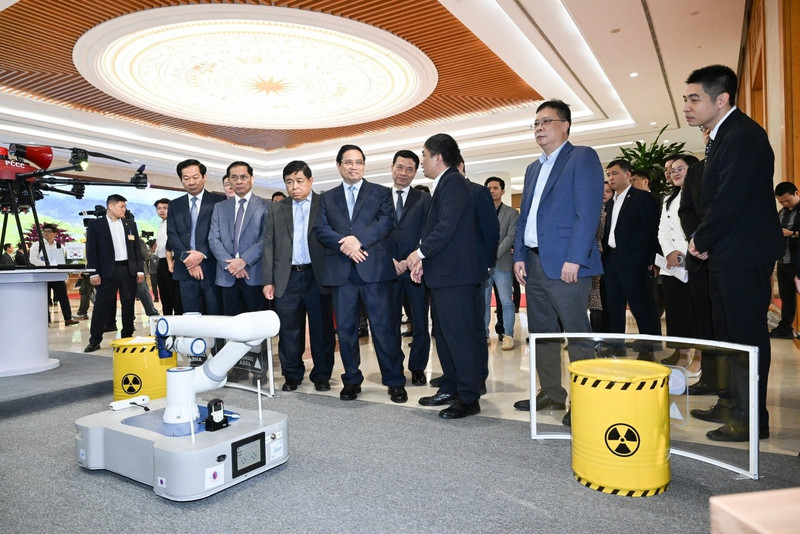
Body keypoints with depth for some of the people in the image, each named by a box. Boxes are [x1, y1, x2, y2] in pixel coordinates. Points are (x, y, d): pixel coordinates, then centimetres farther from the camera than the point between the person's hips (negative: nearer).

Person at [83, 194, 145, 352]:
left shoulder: (130, 224, 12)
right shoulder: (95, 225, 2)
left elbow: (137, 248, 12)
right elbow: (91, 250, -2)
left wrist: (140, 269, 5)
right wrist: (93, 273, -8)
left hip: (129, 269, 3)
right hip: (108, 271, -3)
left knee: (128, 305, 7)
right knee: (102, 305, 0)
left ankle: (127, 337, 16)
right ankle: (95, 340, 8)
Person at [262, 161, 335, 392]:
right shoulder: (276, 209, 11)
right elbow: (269, 245, 9)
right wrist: (268, 281, 3)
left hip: (317, 276, -2)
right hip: (287, 277, 3)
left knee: (322, 329, 5)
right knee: (289, 330, 8)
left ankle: (321, 375, 20)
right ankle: (292, 375, 24)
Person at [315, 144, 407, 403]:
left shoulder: (381, 193, 11)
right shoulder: (327, 198, 18)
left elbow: (387, 222, -4)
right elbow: (321, 229, 5)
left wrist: (359, 240, -17)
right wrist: (344, 244, -13)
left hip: (375, 268, -2)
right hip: (341, 271, 3)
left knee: (384, 326, -3)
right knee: (345, 328, 7)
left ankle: (395, 381, 8)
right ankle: (351, 380, 20)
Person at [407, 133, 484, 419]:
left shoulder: (453, 182, -11)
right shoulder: (443, 185, 20)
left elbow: (447, 225, -21)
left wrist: (420, 252, -12)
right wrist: (422, 259, 8)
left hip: (455, 274, -11)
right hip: (442, 274, 11)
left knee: (461, 335, -6)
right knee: (444, 334, 15)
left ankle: (469, 398, 3)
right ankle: (450, 389, 26)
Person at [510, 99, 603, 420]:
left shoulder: (582, 158, -1)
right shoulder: (533, 169, 21)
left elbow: (588, 212, -12)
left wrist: (574, 259, -18)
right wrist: (519, 256, 8)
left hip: (565, 264, -8)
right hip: (534, 263, 8)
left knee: (578, 334, -2)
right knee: (542, 333, 12)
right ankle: (551, 393, 24)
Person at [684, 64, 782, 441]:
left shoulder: (742, 135, -15)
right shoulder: (725, 135, 16)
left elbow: (730, 201, -22)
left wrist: (701, 240, -9)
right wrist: (703, 240, 5)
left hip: (743, 255, -10)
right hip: (726, 255, 10)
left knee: (746, 336, -1)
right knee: (729, 335, 16)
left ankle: (751, 419, 10)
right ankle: (735, 406, 29)